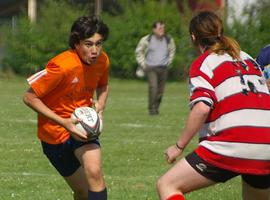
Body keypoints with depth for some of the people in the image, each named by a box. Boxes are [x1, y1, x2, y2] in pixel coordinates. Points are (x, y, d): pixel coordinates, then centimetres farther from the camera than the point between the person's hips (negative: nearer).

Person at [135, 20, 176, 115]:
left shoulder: (168, 40, 3)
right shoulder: (147, 40, -6)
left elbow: (172, 51, 24)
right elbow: (138, 51, 9)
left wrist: (168, 62, 15)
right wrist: (143, 64, 3)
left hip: (163, 68, 3)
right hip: (151, 67, -3)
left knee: (160, 90, 5)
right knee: (153, 87, -20)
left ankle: (156, 108, 21)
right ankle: (151, 108, -15)